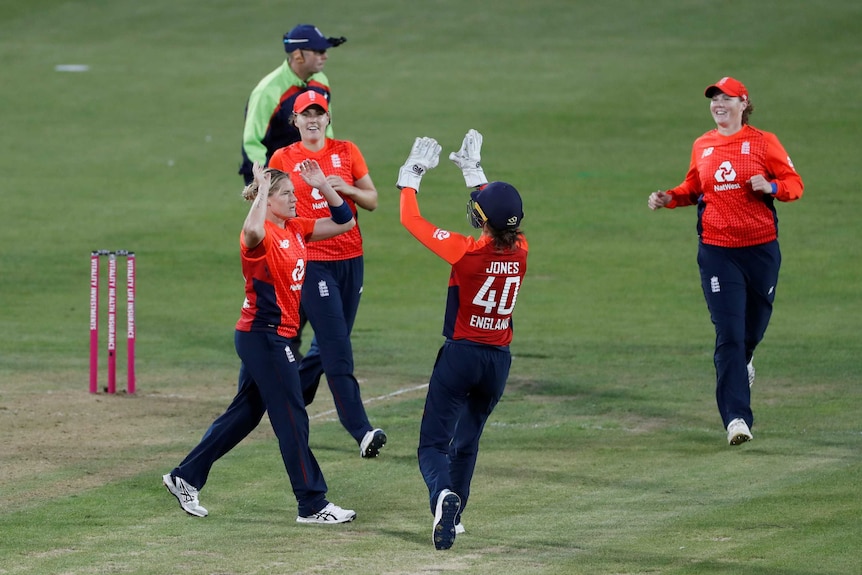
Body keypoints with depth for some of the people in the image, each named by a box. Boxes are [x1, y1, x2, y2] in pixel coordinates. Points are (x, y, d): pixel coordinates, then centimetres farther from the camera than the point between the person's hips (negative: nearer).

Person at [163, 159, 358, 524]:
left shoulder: (295, 230, 10)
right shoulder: (261, 235, -16)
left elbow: (344, 221, 14)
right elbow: (252, 231, -42)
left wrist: (323, 186, 2)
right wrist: (262, 190, -32)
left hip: (275, 337, 9)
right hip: (263, 336, -9)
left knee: (245, 415, 16)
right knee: (292, 420, -5)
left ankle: (185, 478, 24)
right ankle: (312, 505, 0)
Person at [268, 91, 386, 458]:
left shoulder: (346, 152, 8)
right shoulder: (283, 159, 4)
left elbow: (372, 201, 9)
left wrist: (346, 189, -9)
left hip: (351, 259, 4)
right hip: (312, 260, -4)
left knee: (330, 343, 11)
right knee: (337, 349, -12)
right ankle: (361, 431, -16)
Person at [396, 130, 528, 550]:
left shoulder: (466, 251, -19)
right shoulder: (519, 251, -5)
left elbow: (410, 220, -9)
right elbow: (501, 218, 18)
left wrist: (412, 175, 6)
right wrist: (473, 172, 27)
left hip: (461, 354, -5)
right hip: (499, 358, 5)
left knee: (434, 443, -4)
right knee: (467, 440, 22)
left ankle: (443, 494, -33)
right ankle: (453, 516, 29)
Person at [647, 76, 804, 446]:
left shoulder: (763, 142, -2)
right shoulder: (702, 146, 8)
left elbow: (795, 185, 0)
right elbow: (693, 189, 21)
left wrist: (771, 187, -20)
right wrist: (668, 198, 3)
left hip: (761, 248, -1)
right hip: (717, 250, 1)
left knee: (754, 323, 15)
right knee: (728, 333, -9)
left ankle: (741, 362, 53)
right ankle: (737, 418, -13)